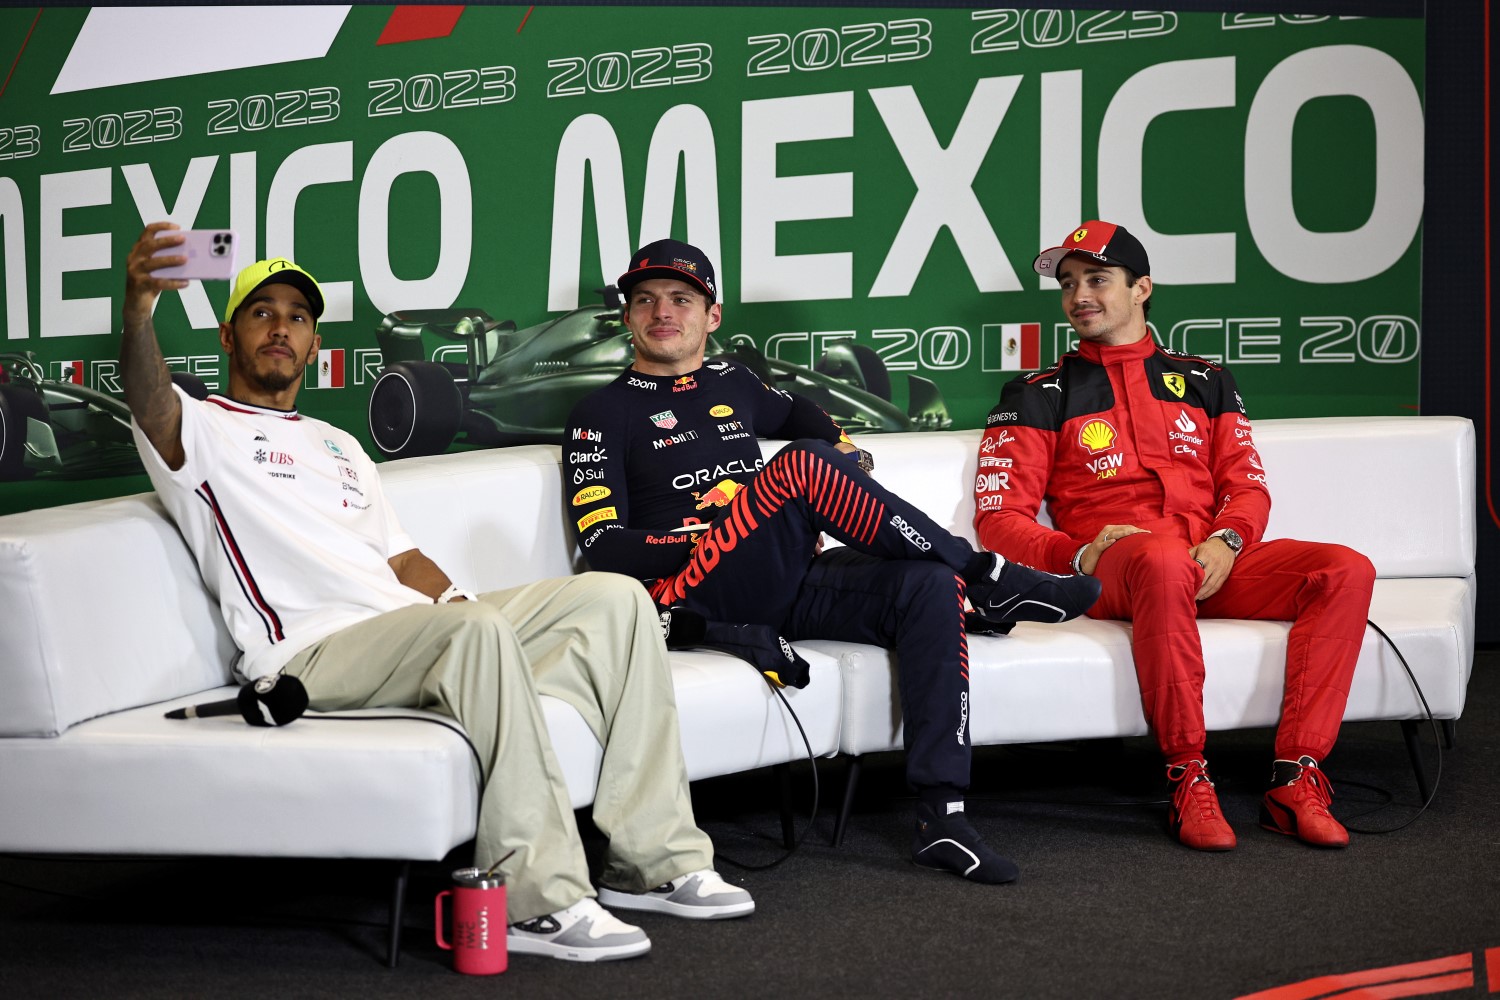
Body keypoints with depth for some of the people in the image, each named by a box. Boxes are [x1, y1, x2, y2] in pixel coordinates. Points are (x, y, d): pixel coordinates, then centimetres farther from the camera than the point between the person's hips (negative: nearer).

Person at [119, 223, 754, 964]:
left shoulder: (336, 444, 32)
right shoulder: (202, 431, 10)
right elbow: (148, 397, -15)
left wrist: (467, 606, 5)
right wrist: (139, 304, -36)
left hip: (414, 629, 8)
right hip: (313, 654, -7)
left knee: (614, 597, -7)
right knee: (476, 629, -38)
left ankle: (653, 858, -10)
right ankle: (539, 900, -36)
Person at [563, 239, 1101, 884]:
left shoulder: (732, 383, 26)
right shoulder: (603, 415, 10)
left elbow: (810, 420, 44)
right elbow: (603, 549, 0)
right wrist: (709, 537, -11)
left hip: (787, 588, 5)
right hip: (691, 594, -5)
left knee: (931, 585, -22)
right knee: (805, 465, -30)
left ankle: (942, 818, -27)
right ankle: (990, 579, -17)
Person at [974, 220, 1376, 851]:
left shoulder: (1203, 382, 25)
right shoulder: (1040, 396, 15)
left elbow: (1248, 489, 18)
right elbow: (998, 517, 6)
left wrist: (1225, 542, -6)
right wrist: (1078, 554, -13)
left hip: (1213, 565, 4)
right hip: (1115, 568, -4)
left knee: (1347, 571, -21)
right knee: (1165, 560, -40)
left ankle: (1295, 781, -24)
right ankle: (1189, 781, -30)